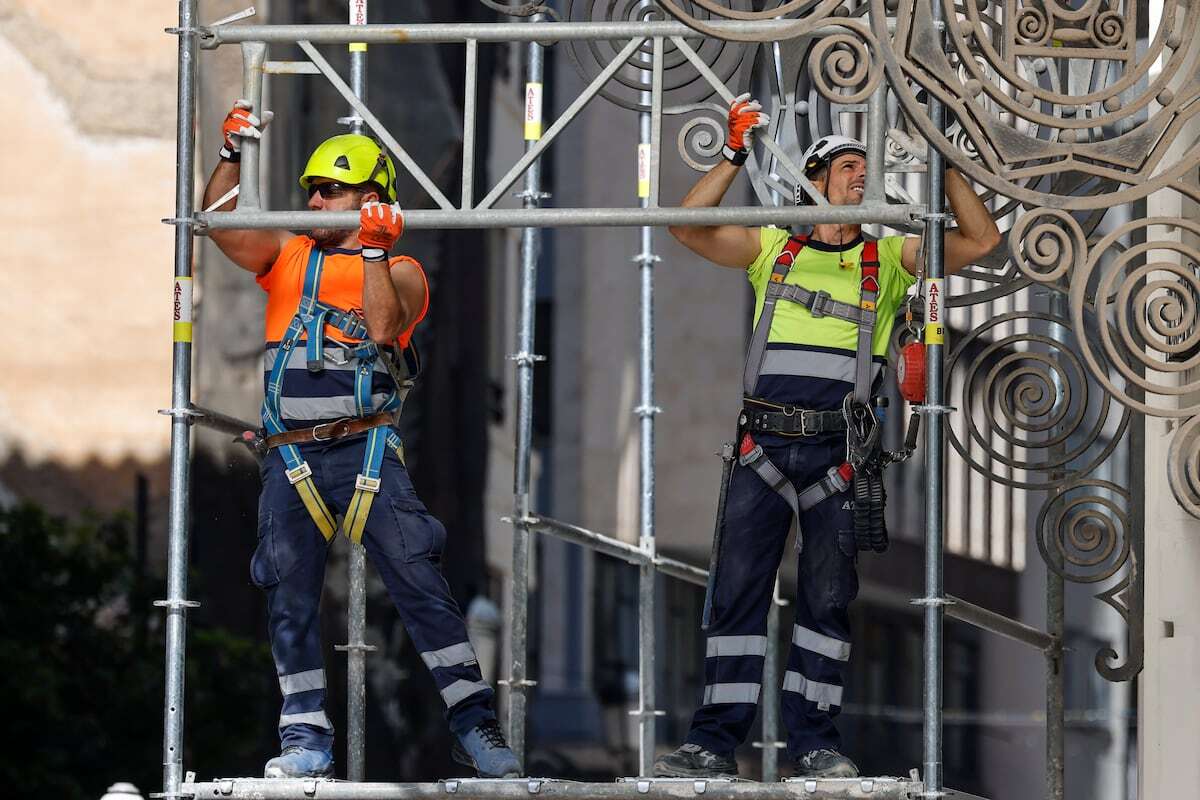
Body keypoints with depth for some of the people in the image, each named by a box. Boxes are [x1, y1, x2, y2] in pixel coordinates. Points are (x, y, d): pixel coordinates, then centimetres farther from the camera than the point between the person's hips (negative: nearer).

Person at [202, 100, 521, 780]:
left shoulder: (401, 272, 9)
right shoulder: (287, 257, 19)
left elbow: (382, 327, -11)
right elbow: (218, 223, 7)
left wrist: (372, 251, -12)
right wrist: (235, 154, 0)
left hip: (366, 447, -3)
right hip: (290, 458, 3)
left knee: (420, 581, -11)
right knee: (290, 599, 2)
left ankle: (476, 726, -10)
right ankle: (307, 739, 11)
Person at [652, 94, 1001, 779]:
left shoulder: (888, 258, 13)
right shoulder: (772, 249, 14)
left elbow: (982, 240, 7)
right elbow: (689, 226, 6)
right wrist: (736, 156, 2)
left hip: (838, 452, 0)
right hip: (765, 445, 0)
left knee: (828, 596, 3)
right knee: (738, 588, -4)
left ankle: (816, 740, 8)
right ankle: (717, 740, -3)